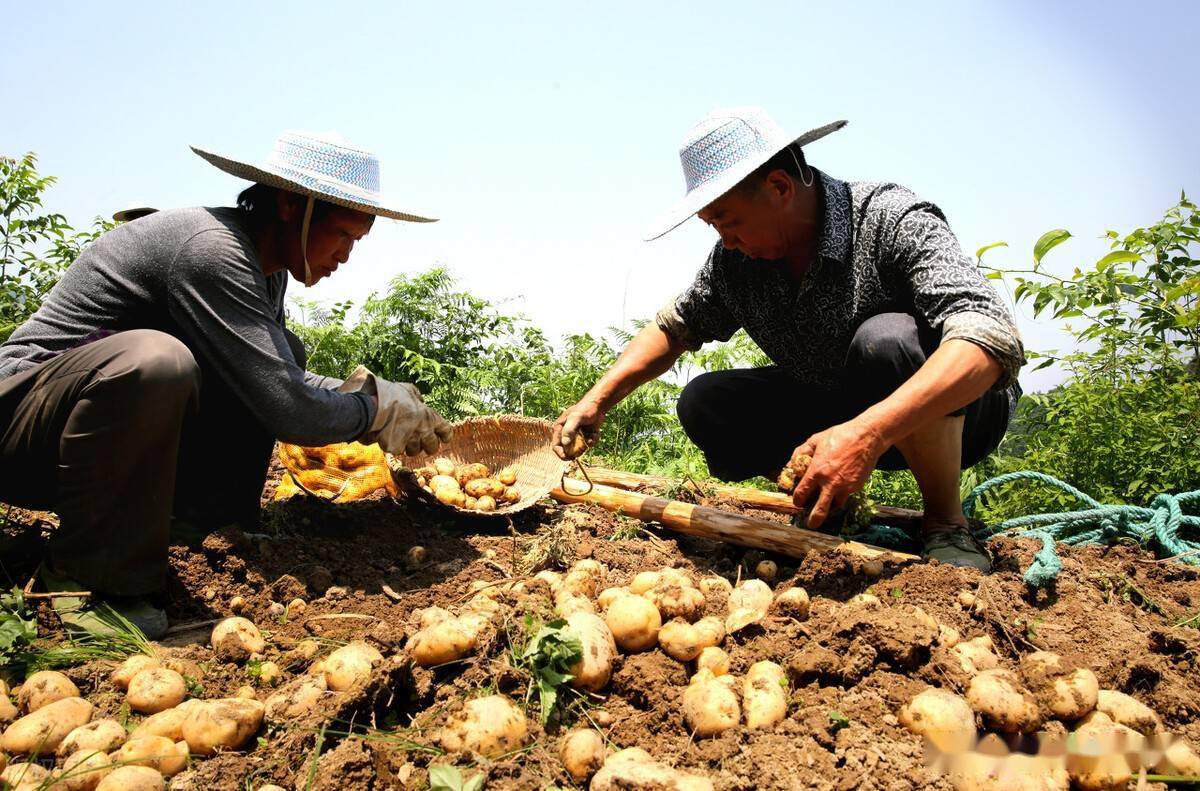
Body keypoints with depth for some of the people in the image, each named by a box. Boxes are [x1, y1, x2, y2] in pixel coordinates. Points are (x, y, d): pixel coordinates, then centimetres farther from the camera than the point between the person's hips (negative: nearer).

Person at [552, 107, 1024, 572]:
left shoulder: (892, 222, -25)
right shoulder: (735, 259, -8)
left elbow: (993, 341, -38)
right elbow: (675, 326, 8)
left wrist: (867, 434, -52)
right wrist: (597, 400, -6)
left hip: (954, 411, -5)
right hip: (842, 414, 5)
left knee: (884, 340, -37)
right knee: (703, 403, -12)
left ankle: (946, 524, -15)